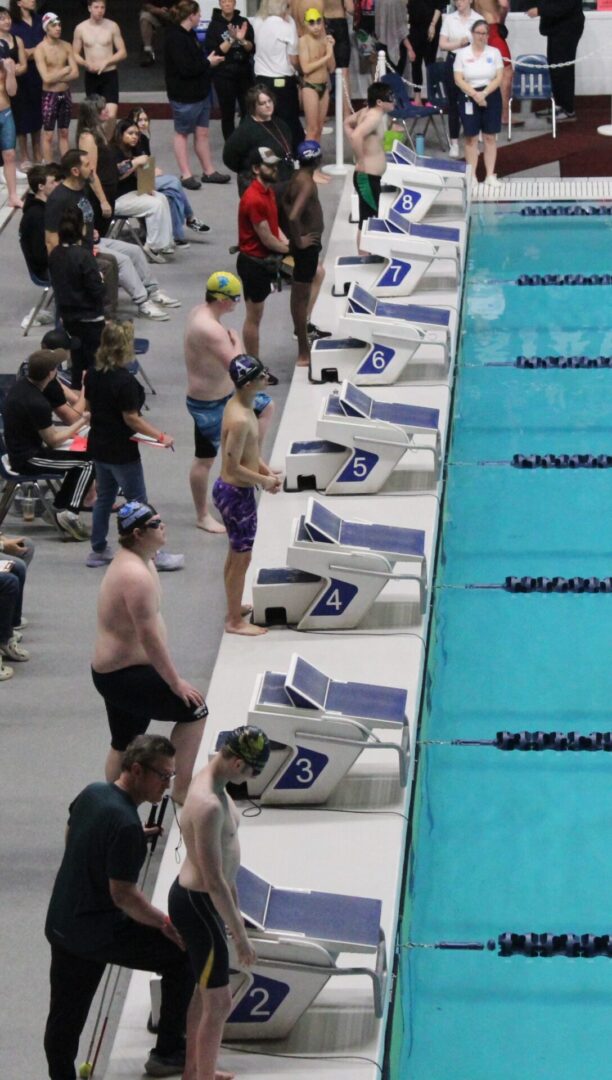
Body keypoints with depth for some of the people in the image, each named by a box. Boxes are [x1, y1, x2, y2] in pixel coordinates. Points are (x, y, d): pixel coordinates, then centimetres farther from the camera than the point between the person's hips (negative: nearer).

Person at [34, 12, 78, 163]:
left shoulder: (66, 46, 4)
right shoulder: (40, 49, -12)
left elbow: (75, 73, -2)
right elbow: (46, 78, -20)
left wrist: (56, 77, -13)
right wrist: (65, 70, -9)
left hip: (65, 93, 5)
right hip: (49, 95, -5)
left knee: (64, 133, 12)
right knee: (48, 135, 1)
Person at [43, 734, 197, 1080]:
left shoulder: (92, 793, 2)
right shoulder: (126, 825, -25)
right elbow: (123, 896, -24)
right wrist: (165, 924, -11)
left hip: (60, 925, 8)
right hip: (100, 932, -8)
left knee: (64, 1019, 14)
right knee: (184, 953, 6)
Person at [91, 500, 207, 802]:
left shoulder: (130, 561, 8)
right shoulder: (137, 576, -26)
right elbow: (150, 638, -27)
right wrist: (175, 682, -20)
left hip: (112, 672, 11)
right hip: (125, 676, -11)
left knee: (124, 745, 20)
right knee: (194, 711, -6)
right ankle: (182, 789, -1)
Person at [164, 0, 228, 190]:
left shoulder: (189, 34, 11)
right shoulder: (175, 38, -20)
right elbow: (185, 68, -26)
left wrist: (213, 59, 1)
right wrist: (208, 63, -14)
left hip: (200, 92, 9)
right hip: (184, 95, -9)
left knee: (202, 133, 12)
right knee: (182, 133, 5)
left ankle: (209, 171, 19)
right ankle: (186, 175, 12)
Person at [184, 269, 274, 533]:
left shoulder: (201, 313, 0)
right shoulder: (210, 329, -33)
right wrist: (237, 341, -18)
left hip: (224, 394, 10)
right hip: (210, 405, -10)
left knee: (265, 407, 21)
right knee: (205, 460, 5)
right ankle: (203, 517, 19)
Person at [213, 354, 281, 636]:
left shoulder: (239, 404, 3)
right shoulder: (239, 420, -29)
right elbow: (233, 466, -26)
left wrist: (266, 470, 4)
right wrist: (264, 481, -15)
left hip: (233, 490, 10)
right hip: (236, 494, -10)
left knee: (236, 554, 24)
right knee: (241, 558, 4)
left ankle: (235, 608, 39)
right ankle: (235, 621, 15)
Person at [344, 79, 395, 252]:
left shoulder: (367, 111, 8)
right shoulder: (375, 116, -20)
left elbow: (347, 123, 25)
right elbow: (356, 135, -36)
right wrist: (361, 161, -25)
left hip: (368, 176, 10)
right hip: (368, 177, -10)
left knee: (369, 220, 16)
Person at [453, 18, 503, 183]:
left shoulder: (494, 52, 3)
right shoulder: (462, 54, 0)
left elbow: (499, 78, -2)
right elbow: (459, 79, -5)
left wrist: (484, 93, -15)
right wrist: (475, 94, -16)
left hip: (491, 96, 1)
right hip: (469, 97, -1)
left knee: (490, 137, 3)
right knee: (471, 137, 1)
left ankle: (490, 175, 9)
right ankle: (472, 176, 6)